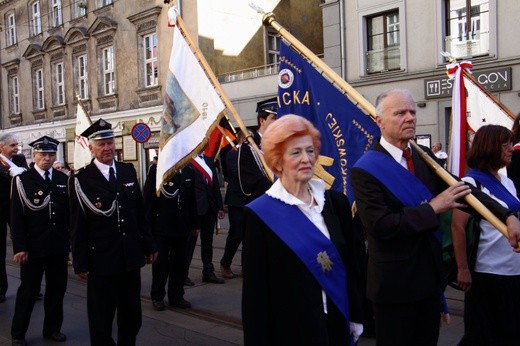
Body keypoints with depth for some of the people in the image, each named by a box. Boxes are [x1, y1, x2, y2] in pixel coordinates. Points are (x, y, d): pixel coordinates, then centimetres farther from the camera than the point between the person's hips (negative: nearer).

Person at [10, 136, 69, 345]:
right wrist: (19, 247, -12)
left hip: (59, 246, 4)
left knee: (57, 288, 12)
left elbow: (70, 211, 9)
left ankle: (52, 328, 27)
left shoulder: (63, 179, 8)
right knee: (28, 290, 7)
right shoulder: (22, 180, -4)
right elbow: (16, 217, -7)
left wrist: (71, 239, 6)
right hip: (33, 247, -4)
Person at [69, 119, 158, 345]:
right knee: (101, 320, 9)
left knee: (132, 317, 16)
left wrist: (149, 245, 10)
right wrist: (80, 263, -8)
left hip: (131, 257, 5)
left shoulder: (128, 171, 6)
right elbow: (77, 225, -7)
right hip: (100, 261, -4)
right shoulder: (81, 179, -8)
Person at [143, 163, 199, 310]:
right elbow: (148, 199, -8)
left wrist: (194, 224, 10)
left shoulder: (188, 171, 7)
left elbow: (192, 199, 10)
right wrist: (148, 225, -10)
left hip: (182, 227, 4)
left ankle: (176, 296, 23)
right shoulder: (156, 170, -6)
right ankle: (157, 296, 23)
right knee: (161, 262, 7)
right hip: (161, 227, -4)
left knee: (180, 263, 10)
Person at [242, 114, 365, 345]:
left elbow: (352, 265, 8)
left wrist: (356, 317, 7)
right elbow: (255, 291, -10)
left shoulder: (337, 202, 1)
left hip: (337, 325, 4)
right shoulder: (259, 214, -12)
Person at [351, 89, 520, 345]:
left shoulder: (424, 156, 5)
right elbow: (380, 226, -25)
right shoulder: (365, 170, -18)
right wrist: (431, 208, -22)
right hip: (394, 282, -7)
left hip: (430, 273, 7)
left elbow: (460, 189, 2)